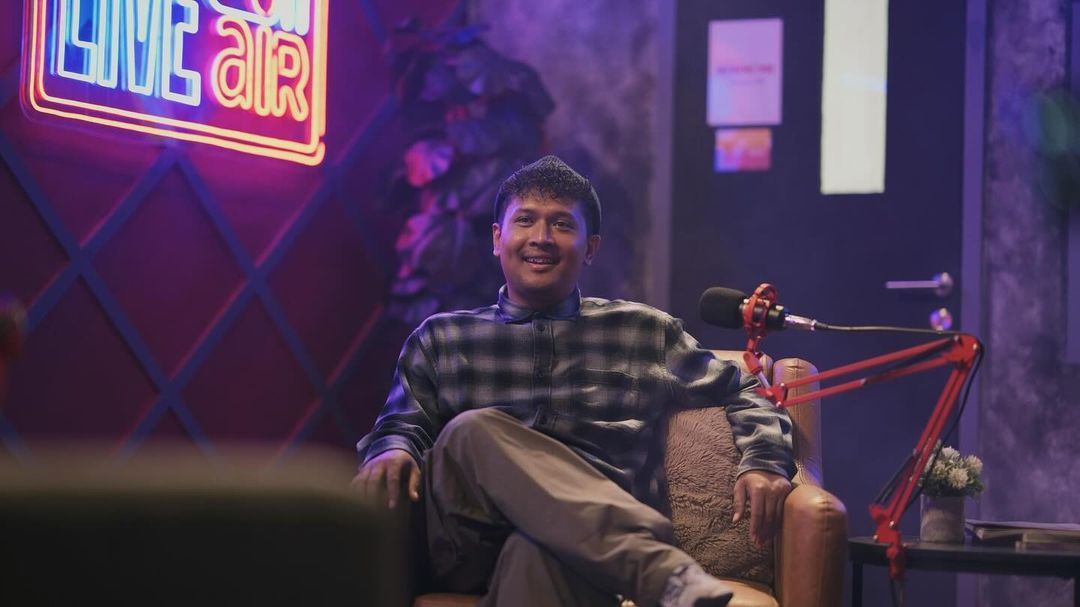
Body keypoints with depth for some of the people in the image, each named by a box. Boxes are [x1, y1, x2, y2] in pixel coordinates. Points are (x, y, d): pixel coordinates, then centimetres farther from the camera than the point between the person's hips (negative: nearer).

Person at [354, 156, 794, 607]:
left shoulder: (645, 333, 19)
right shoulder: (440, 339, 19)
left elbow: (744, 395, 22)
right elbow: (401, 427, 12)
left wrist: (763, 462, 0)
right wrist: (392, 451, -14)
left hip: (598, 548, -3)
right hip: (469, 547, 3)